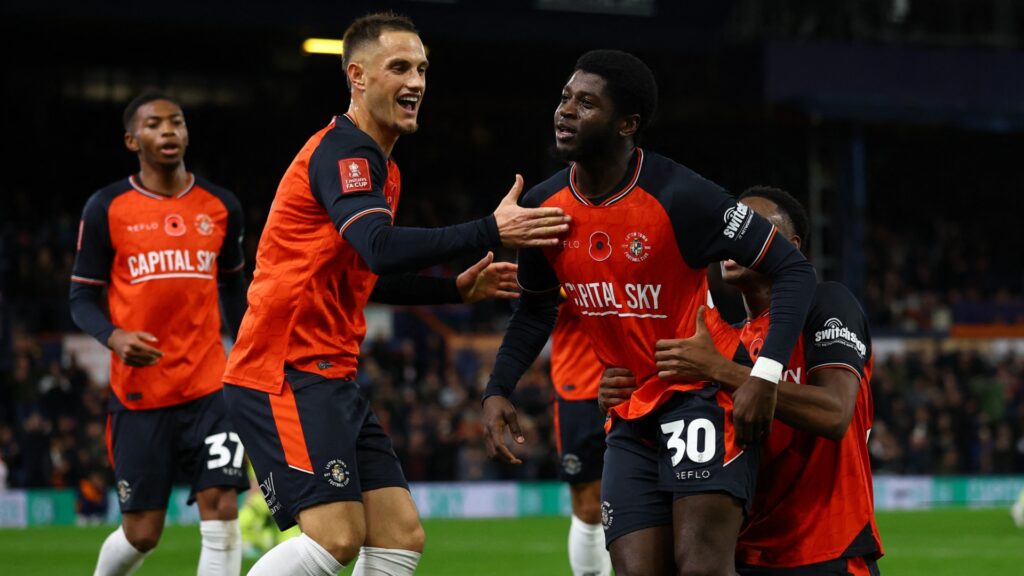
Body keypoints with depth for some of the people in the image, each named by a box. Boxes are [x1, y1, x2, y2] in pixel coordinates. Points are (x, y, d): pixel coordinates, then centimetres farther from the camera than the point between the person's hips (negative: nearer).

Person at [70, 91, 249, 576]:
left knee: (221, 512, -12)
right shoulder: (107, 209, -2)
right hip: (138, 391, -2)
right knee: (142, 532, 2)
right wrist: (113, 337, -19)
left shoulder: (221, 207, 7)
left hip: (208, 386, 2)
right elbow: (81, 297, 1)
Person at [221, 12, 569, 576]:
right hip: (286, 372, -10)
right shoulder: (342, 150, -13)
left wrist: (458, 289, 19)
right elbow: (382, 249, -29)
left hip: (329, 376, 10)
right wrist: (492, 231, -31)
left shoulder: (381, 166, 18)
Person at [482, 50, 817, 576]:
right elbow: (536, 307, 20)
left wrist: (765, 375, -25)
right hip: (631, 419, 6)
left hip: (703, 397, -6)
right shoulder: (544, 207, 2)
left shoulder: (679, 196, -17)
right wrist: (497, 389, 5)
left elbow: (792, 270, -14)